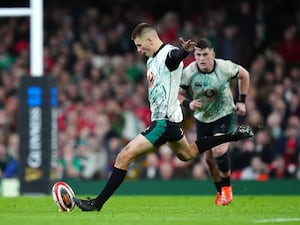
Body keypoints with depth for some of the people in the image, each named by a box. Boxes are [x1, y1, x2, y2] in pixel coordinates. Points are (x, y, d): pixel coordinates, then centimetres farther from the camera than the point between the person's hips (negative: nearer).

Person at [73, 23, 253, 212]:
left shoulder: (169, 53, -19)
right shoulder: (152, 60, 12)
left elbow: (176, 55, -45)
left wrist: (185, 50, -66)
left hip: (164, 121, -11)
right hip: (162, 119, 11)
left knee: (124, 157, -13)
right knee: (188, 153, 31)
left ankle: (97, 203, -10)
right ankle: (233, 135, 36)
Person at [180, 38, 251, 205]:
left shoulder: (225, 67, -19)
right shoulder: (188, 73, -19)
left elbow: (244, 75, 1)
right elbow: (178, 94, -8)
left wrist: (242, 101, -1)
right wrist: (188, 103, -30)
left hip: (225, 115, -3)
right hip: (202, 119, 3)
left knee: (219, 151, -23)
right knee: (209, 158, 6)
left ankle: (227, 188, 0)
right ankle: (221, 192, 28)